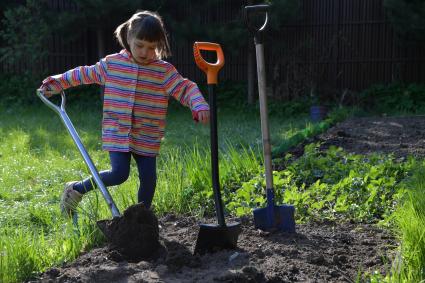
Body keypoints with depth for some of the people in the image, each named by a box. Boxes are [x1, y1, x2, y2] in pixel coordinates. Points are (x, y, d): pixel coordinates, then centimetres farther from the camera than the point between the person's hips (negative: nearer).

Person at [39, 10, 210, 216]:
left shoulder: (164, 71, -3)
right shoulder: (111, 64, 0)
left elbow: (185, 88, -11)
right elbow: (85, 74, 13)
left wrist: (199, 106, -30)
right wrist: (57, 82, 16)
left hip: (147, 138, 2)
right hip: (117, 133, -1)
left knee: (148, 178, 1)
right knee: (119, 174, -12)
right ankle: (76, 189, 10)